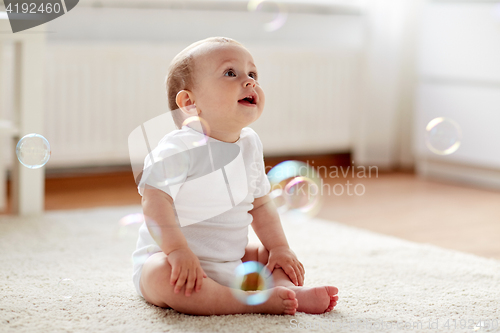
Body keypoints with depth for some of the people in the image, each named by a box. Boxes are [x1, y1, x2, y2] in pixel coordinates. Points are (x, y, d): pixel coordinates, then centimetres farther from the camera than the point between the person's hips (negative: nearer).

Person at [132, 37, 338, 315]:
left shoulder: (250, 144, 5)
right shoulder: (179, 147, -19)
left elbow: (260, 202, 15)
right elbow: (155, 200, -26)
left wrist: (279, 247, 8)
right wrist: (177, 249, -35)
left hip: (232, 259, 8)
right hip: (174, 259, -8)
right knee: (163, 275, -38)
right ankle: (255, 300, -35)